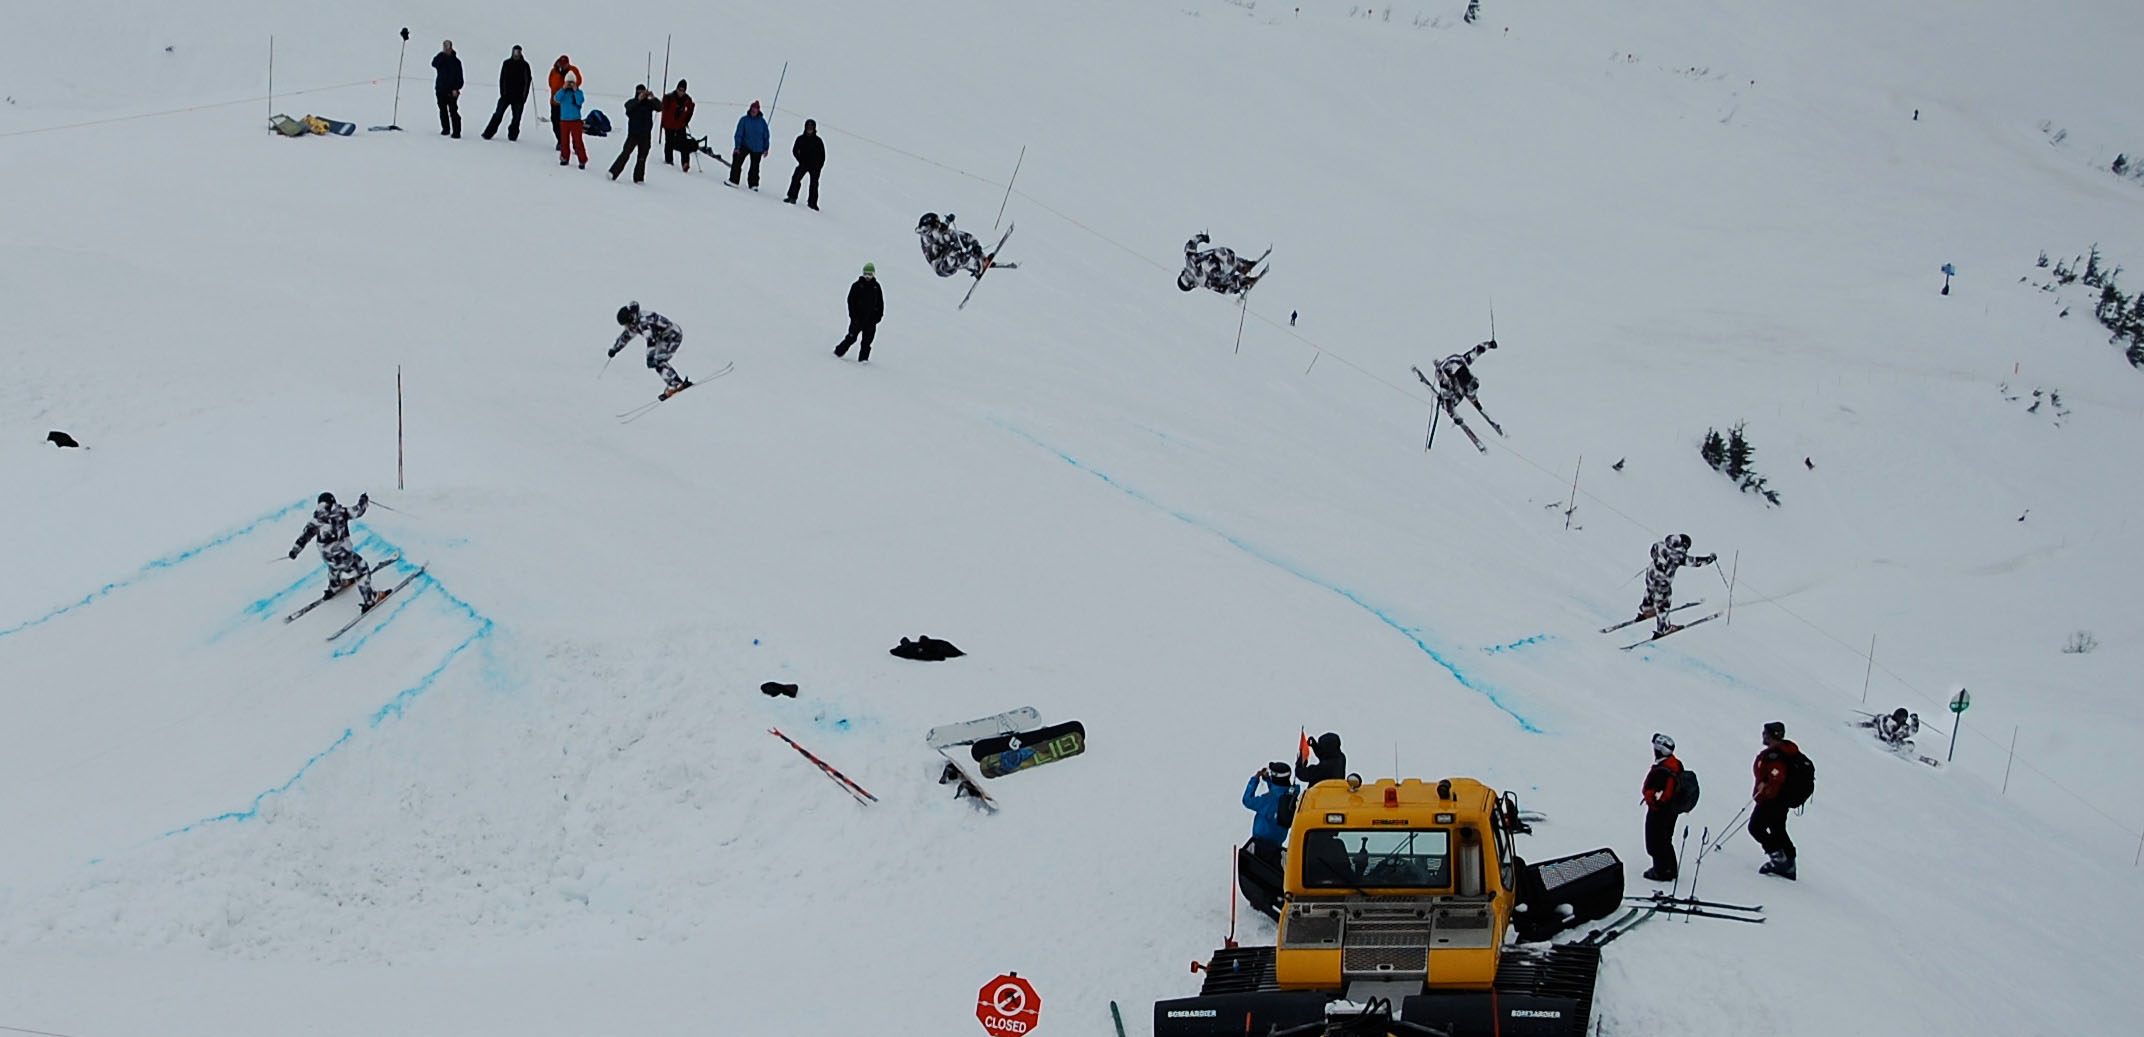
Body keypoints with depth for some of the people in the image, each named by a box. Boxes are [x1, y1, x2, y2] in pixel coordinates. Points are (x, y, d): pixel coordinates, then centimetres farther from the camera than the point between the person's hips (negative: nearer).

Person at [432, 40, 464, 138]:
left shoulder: (455, 61, -2)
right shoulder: (440, 58, 6)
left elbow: (459, 77, -4)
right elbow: (434, 64, -16)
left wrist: (456, 89, -15)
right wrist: (443, 54, -20)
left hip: (452, 91, -4)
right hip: (441, 89, 4)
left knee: (453, 111, -9)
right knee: (443, 110, 11)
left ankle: (456, 132, -10)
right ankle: (445, 129, 24)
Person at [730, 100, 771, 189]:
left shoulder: (762, 121, -3)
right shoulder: (744, 120, -6)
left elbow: (766, 135, 5)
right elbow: (739, 134, -7)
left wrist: (766, 148, 4)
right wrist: (737, 147, -12)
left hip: (757, 148, 0)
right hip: (745, 145, 0)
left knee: (755, 167, 7)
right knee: (737, 162, -11)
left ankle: (753, 184, 17)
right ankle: (733, 181, -4)